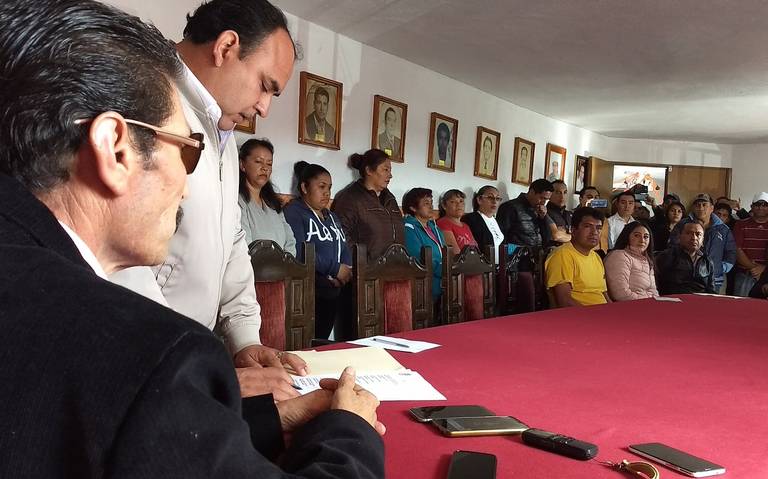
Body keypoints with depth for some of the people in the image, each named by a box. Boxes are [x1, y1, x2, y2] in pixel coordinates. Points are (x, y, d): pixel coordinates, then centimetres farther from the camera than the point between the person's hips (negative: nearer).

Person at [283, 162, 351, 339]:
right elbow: (299, 251, -18)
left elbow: (344, 248, 16)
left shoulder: (332, 217, 23)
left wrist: (346, 269, -6)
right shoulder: (293, 212, -4)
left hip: (332, 292, 7)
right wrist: (335, 268, -16)